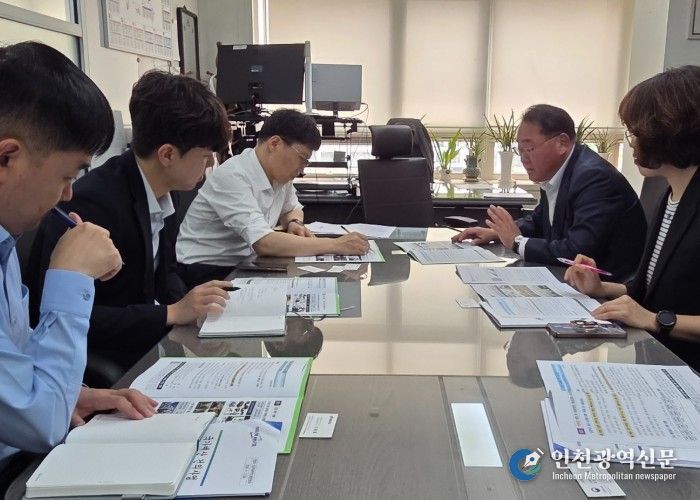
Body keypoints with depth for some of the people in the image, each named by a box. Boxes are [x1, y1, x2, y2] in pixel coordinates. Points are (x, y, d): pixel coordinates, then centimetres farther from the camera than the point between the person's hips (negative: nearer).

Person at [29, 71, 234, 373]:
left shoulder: (164, 191, 1)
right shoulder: (90, 203, -25)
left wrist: (188, 304, -8)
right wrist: (172, 313, -25)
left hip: (145, 341, 8)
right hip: (96, 361, -8)